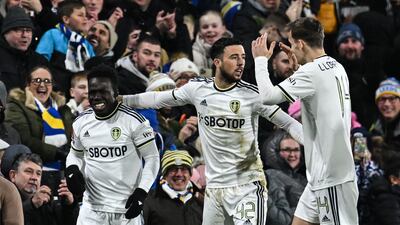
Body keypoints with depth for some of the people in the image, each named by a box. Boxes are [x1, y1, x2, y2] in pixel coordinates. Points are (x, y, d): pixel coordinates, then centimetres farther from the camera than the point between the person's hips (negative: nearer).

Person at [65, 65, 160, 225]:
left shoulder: (134, 120, -7)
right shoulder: (81, 122, 6)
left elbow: (152, 158, -3)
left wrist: (141, 192, -12)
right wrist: (72, 170, -1)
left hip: (126, 209, -3)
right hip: (93, 205, 3)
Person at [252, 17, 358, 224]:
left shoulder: (311, 73, -17)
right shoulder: (336, 67, 11)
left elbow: (268, 96, -19)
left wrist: (260, 59, -5)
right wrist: (298, 67, 22)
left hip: (331, 176, -10)